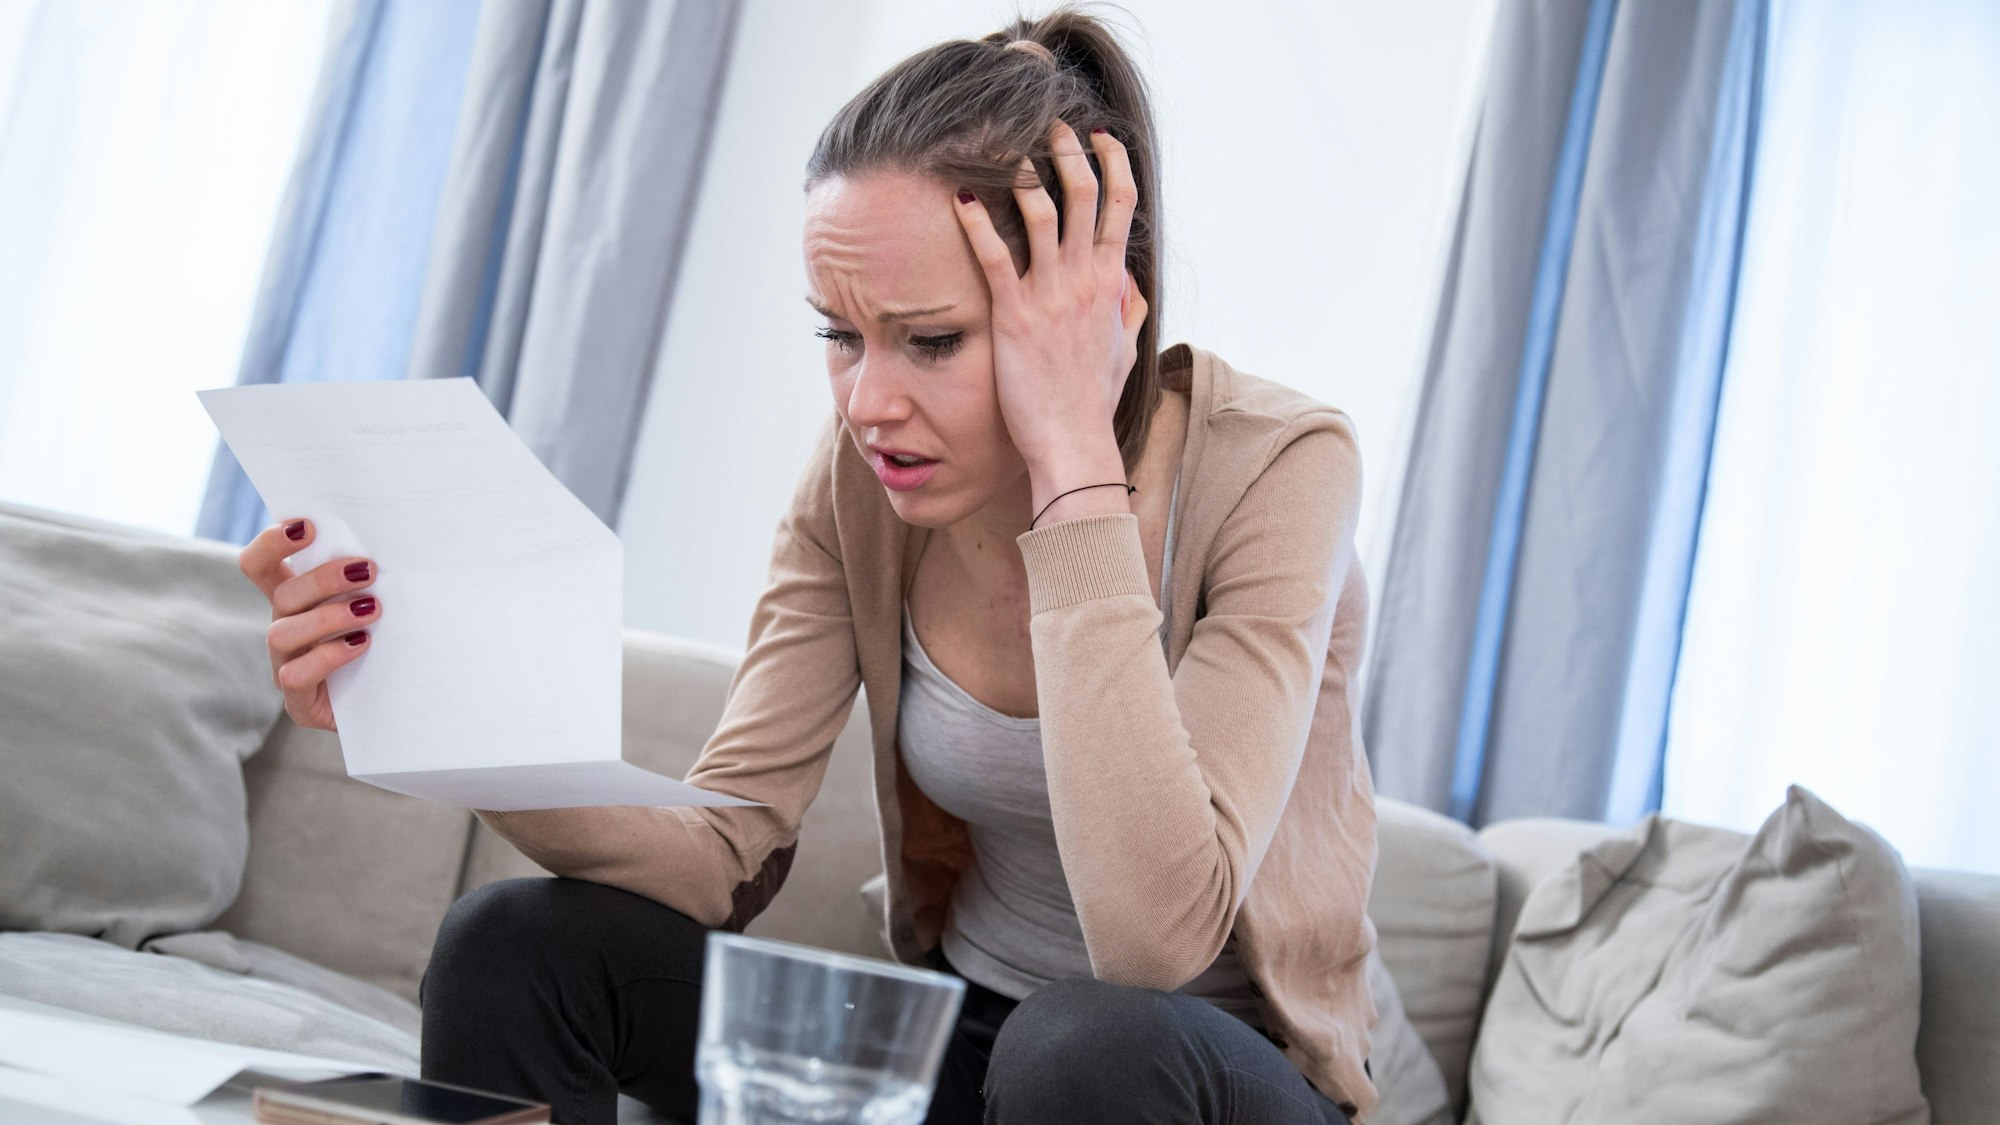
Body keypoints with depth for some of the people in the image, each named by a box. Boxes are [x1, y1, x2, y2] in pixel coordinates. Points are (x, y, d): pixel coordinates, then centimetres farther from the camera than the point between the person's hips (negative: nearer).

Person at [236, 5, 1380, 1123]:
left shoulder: (1274, 468, -22)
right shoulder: (863, 470, -9)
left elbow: (1156, 937, -35)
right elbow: (726, 856, -12)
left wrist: (1075, 459, -34)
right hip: (966, 1029, 4)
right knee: (513, 942, -13)